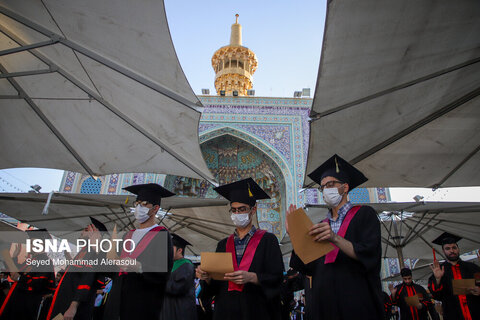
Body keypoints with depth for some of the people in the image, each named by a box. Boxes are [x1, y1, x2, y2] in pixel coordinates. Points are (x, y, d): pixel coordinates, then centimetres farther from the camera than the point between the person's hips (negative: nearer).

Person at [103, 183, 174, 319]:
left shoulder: (162, 235, -6)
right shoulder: (128, 235, 14)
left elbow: (164, 272, -14)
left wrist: (139, 267, -27)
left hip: (143, 304, -6)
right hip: (117, 302, 6)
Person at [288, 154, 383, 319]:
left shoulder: (363, 214, 0)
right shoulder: (321, 226, 13)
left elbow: (369, 255, -14)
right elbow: (309, 267, 7)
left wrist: (335, 239, -28)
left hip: (356, 305, -4)